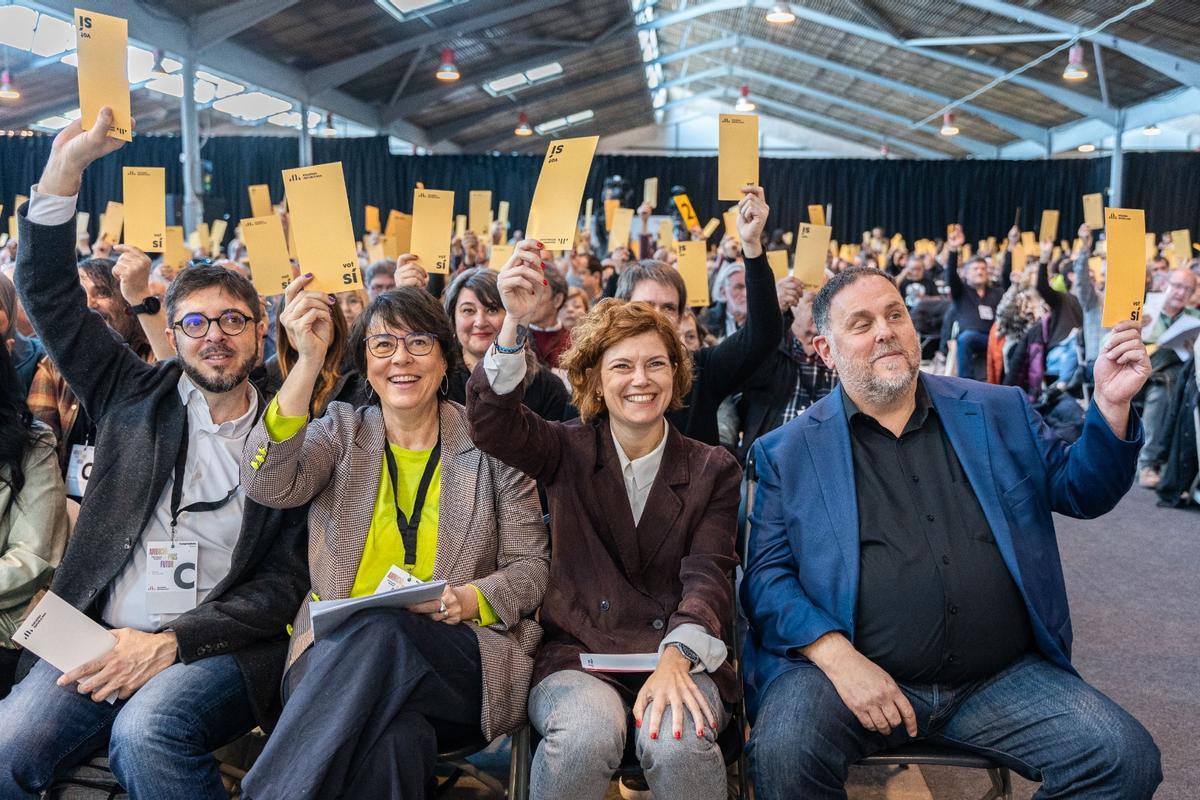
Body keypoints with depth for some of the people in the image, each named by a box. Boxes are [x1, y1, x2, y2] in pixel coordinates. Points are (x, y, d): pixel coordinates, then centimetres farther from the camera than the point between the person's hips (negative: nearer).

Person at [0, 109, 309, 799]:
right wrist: (66, 166, -3)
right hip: (95, 639, 3)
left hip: (216, 648, -2)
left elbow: (287, 580, 0)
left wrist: (170, 641, -13)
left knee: (145, 730, -34)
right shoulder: (138, 397, 13)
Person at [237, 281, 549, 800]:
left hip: (459, 661, 1)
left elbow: (530, 567, 9)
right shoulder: (342, 431, 13)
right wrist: (308, 362, -15)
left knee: (380, 630, -35)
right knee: (392, 740, -36)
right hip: (337, 657, 0)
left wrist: (471, 600, -13)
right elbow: (269, 486, -9)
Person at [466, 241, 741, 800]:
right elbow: (492, 422, -12)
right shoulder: (569, 453, 8)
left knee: (679, 742, -32)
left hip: (679, 655, 0)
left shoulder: (713, 471, 8)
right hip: (576, 653, 0)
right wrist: (515, 323, -29)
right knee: (584, 734, -33)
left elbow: (707, 576, -4)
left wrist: (677, 658, -24)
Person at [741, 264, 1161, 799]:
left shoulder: (999, 413, 11)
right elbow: (767, 573, -1)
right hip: (851, 671, -3)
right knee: (783, 751, -31)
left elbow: (1079, 491, 16)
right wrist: (837, 656, -16)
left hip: (1003, 678, 3)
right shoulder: (789, 451, 2)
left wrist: (1111, 405, -2)